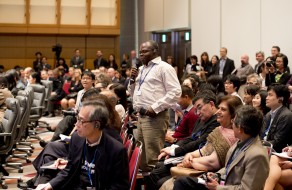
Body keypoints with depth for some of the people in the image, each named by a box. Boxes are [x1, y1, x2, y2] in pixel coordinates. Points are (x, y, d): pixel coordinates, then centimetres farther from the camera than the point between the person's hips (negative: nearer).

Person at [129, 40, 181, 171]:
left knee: (152, 156, -8)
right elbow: (135, 93, 27)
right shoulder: (141, 69, 19)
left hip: (155, 117, -8)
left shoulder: (164, 68, -6)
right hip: (141, 116, 9)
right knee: (141, 154, 11)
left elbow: (175, 92, -15)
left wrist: (155, 107, -19)